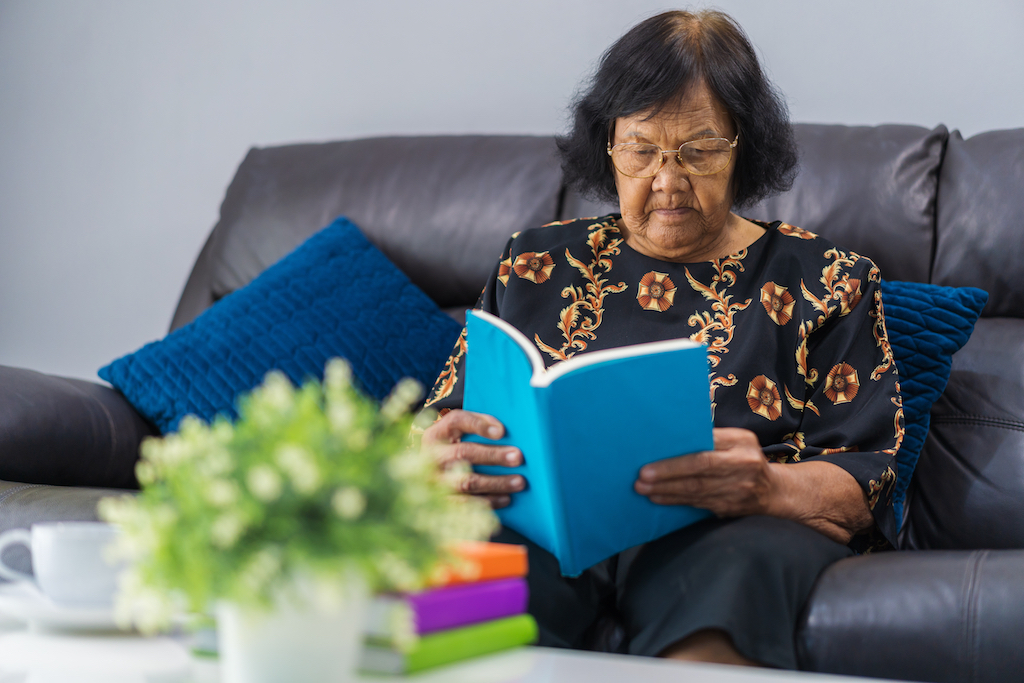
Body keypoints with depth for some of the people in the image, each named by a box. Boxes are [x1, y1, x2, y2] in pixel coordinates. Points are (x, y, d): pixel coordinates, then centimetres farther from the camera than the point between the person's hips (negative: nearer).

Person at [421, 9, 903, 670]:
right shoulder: (540, 264, 21)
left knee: (725, 571, -39)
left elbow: (864, 482, 6)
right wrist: (437, 457, -12)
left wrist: (765, 486, -18)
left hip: (732, 532, -1)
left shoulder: (821, 280, 16)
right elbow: (443, 429, 14)